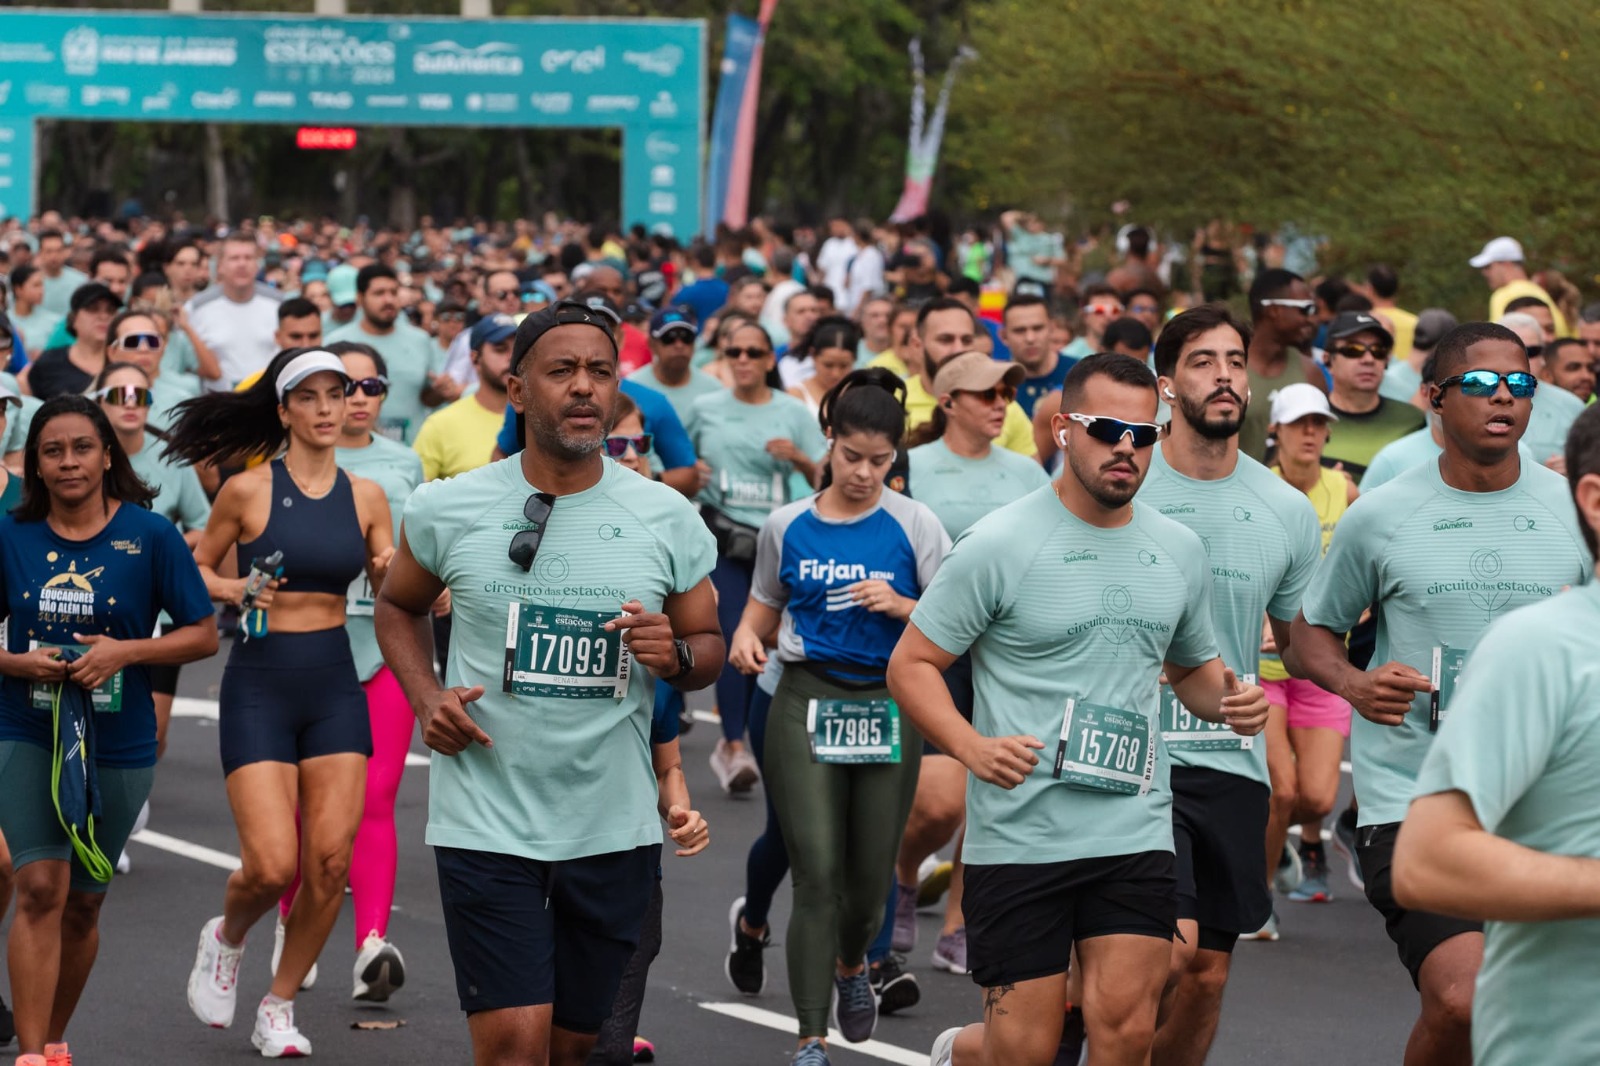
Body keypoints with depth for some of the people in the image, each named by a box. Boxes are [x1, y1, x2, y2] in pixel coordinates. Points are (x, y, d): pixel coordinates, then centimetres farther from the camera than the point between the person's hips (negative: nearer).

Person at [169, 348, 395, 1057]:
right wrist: (231, 589, -12)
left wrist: (393, 573, -11)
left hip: (335, 685, 3)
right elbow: (193, 570, 7)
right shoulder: (248, 491, -4)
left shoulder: (365, 497, 6)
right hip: (259, 684, -3)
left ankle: (279, 1006, 13)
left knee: (330, 861, -5)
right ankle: (226, 937, 23)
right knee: (271, 866, -13)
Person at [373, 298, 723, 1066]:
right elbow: (398, 606, 15)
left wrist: (676, 656, -13)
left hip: (615, 824, 2)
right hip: (487, 821, -2)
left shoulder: (666, 519, 0)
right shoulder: (448, 510, -2)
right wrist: (426, 698, -2)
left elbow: (709, 646, 11)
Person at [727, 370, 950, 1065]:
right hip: (807, 702, 0)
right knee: (816, 874, -11)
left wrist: (899, 606, -17)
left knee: (870, 874, 9)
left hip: (888, 707, 0)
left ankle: (851, 964, 45)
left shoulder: (914, 525, -1)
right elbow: (764, 608, 17)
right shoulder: (787, 526, 5)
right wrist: (746, 640, -5)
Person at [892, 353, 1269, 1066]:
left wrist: (1226, 700, 2)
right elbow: (911, 665, -4)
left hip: (1136, 837, 4)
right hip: (1020, 838, -4)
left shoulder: (1179, 551, 10)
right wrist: (972, 747, -20)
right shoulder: (999, 545, -6)